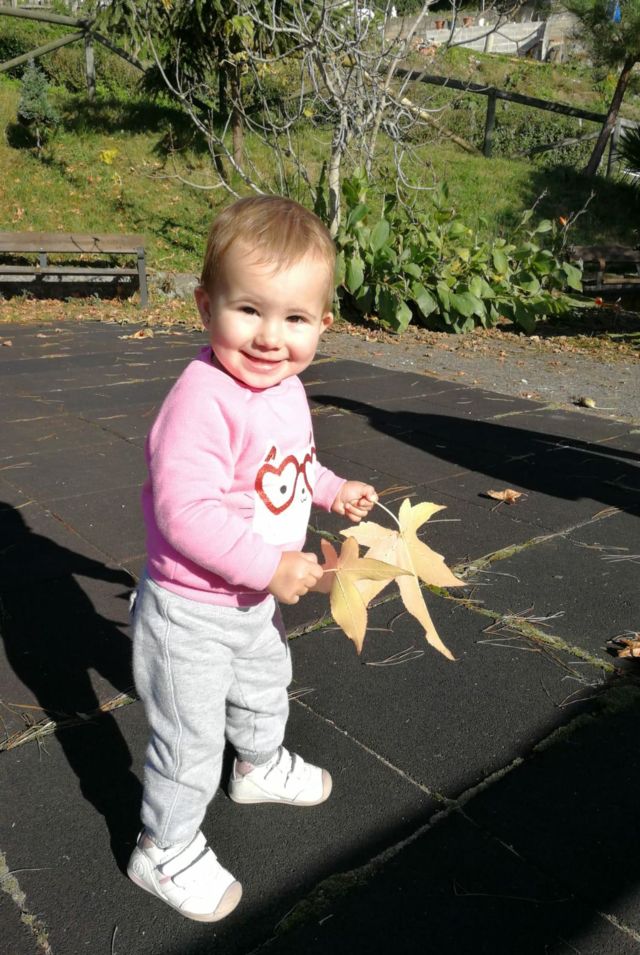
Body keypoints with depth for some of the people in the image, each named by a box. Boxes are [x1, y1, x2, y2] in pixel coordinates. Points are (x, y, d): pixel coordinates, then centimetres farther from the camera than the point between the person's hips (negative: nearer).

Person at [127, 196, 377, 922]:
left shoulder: (284, 387, -2)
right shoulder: (202, 399, -32)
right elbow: (184, 511, -36)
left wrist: (331, 490, 6)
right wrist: (268, 566, -32)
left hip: (256, 601, 9)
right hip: (190, 613, -9)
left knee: (265, 688, 31)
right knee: (190, 736, 9)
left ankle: (261, 766, 61)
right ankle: (166, 848, 35)